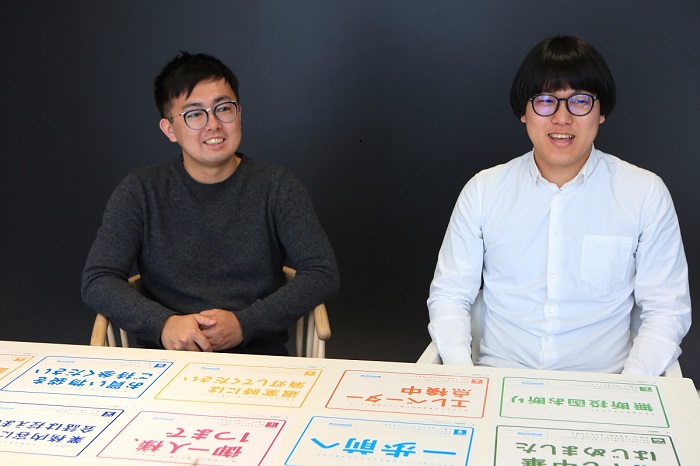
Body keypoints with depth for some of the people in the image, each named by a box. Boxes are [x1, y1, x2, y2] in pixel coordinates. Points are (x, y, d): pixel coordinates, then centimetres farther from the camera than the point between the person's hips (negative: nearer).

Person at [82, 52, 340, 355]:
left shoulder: (276, 187, 5)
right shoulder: (140, 191, 6)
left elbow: (323, 274, -2)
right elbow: (97, 280, 0)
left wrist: (244, 324, -15)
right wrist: (163, 323, -18)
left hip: (258, 357, 0)